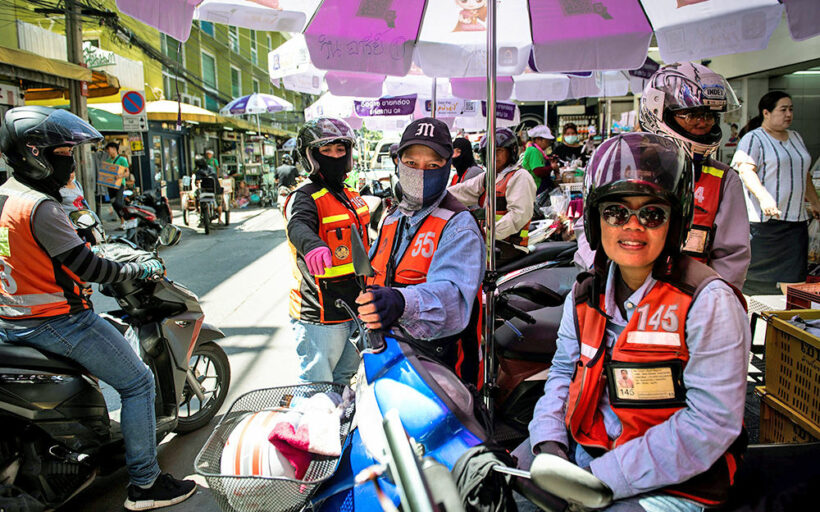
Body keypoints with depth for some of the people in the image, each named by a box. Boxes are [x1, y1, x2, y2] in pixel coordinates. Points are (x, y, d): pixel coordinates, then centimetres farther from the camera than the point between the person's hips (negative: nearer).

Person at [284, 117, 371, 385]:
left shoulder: (350, 195, 12)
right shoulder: (304, 197, -13)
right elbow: (298, 225, -37)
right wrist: (312, 244, -60)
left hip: (356, 310, 8)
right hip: (321, 316, -8)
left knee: (343, 379, 24)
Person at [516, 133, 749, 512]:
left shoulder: (710, 302, -16)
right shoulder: (586, 295, 3)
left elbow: (710, 425, -19)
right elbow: (564, 371, 10)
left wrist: (601, 477, -21)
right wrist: (548, 443, -8)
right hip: (583, 449, 5)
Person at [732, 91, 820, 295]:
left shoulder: (796, 137, 20)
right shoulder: (753, 139, -5)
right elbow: (746, 170, -21)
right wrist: (763, 196, -36)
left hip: (796, 219, 7)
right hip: (763, 220, -7)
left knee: (793, 280, 2)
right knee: (758, 278, -3)